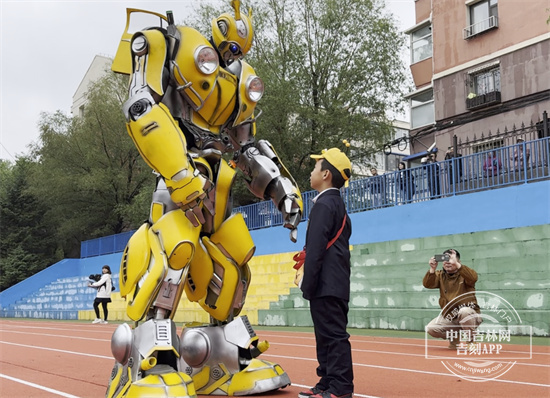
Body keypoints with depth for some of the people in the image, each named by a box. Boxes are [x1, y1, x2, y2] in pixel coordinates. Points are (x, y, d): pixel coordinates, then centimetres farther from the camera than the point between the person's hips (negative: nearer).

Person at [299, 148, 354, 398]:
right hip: (336, 284, 10)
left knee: (334, 336, -7)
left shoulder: (323, 204, -13)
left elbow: (316, 250, -19)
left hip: (326, 285, -10)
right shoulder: (338, 205, 18)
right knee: (327, 336, 15)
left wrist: (308, 286, -16)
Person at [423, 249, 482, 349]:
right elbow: (427, 284, -10)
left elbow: (473, 278, -28)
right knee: (431, 328, -16)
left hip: (469, 315, -4)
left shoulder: (464, 274, -4)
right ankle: (454, 338, 12)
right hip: (449, 318, 4)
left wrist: (457, 264, -35)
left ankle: (471, 341, -12)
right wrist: (432, 269, -26)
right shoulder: (440, 275, 7)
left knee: (464, 311, -38)